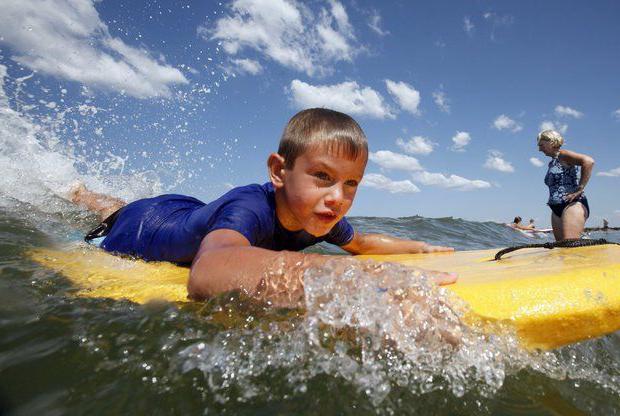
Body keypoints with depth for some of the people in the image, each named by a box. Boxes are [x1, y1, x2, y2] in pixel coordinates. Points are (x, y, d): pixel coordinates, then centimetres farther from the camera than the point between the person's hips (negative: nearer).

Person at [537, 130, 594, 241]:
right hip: (557, 210, 9)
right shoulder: (552, 162, 21)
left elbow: (589, 161, -20)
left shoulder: (562, 155, -4)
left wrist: (580, 189, -19)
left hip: (573, 204, -9)